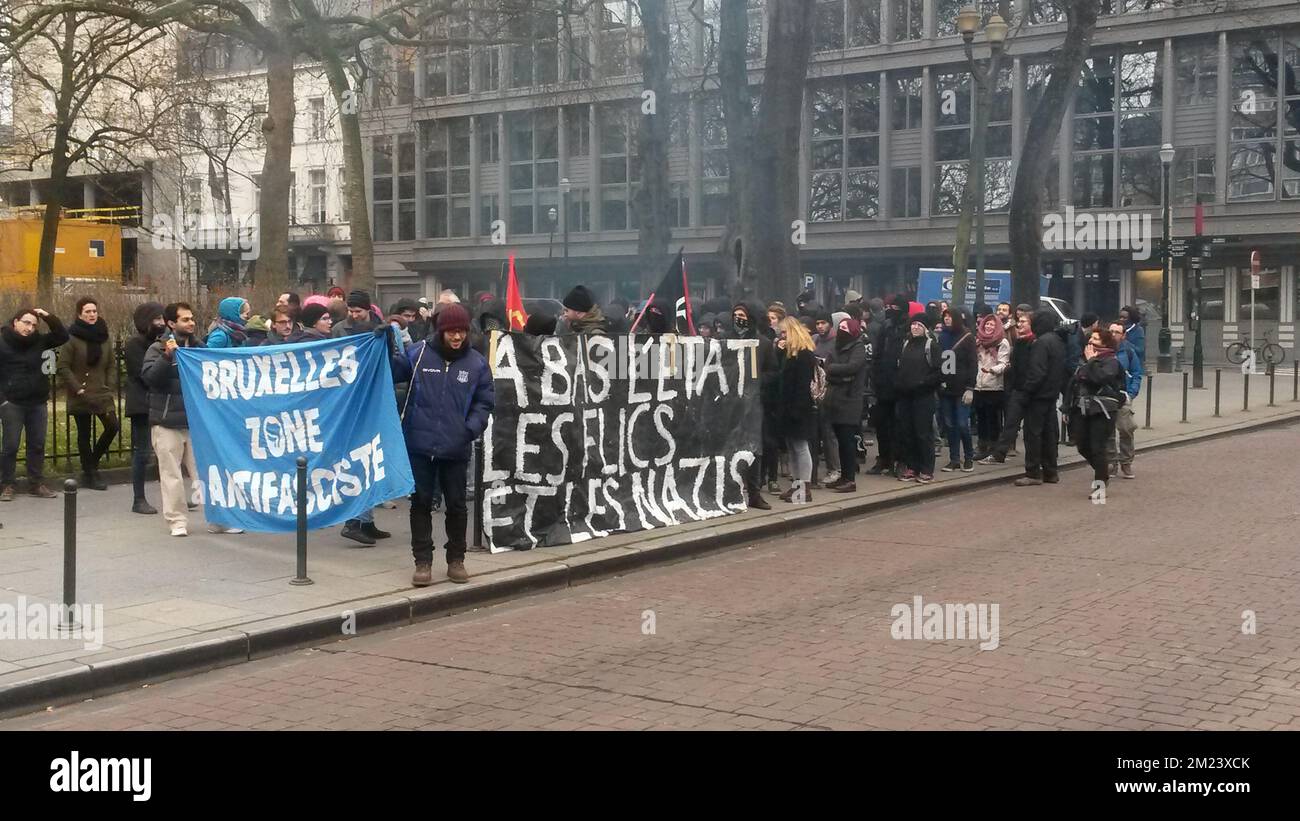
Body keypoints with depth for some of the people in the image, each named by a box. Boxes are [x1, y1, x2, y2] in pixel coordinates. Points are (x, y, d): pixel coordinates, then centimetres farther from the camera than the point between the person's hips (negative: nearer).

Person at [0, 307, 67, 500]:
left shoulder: (38, 341, 5)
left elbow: (62, 336, 6)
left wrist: (48, 317, -6)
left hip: (38, 403, 4)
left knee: (37, 445, 9)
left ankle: (36, 484, 17)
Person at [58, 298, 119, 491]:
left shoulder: (103, 336, 8)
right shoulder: (72, 338, -8)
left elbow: (112, 364, 13)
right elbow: (63, 367, -9)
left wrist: (110, 386, 1)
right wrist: (77, 388, -13)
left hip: (102, 393, 4)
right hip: (81, 396, -4)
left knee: (113, 426, -5)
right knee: (84, 434, 4)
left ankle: (92, 464, 16)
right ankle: (90, 474, 15)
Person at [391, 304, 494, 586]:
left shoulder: (476, 362, 0)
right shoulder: (418, 353, -3)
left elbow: (485, 402, 6)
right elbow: (392, 373, 7)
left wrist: (472, 427, -9)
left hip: (456, 448, 1)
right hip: (420, 444, -1)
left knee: (457, 504, 10)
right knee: (421, 503, 4)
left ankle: (456, 560, 24)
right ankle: (423, 562, 13)